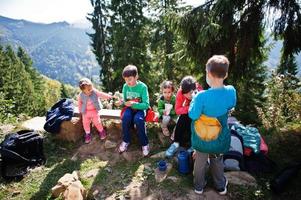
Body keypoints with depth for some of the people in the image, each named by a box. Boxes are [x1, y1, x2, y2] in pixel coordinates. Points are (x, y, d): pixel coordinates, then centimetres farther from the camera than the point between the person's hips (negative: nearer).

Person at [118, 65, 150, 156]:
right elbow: (124, 100, 6)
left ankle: (144, 144, -12)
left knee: (138, 119, -34)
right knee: (125, 117, -30)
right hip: (129, 108, 3)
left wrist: (134, 104, -32)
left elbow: (146, 105, -19)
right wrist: (122, 102, -18)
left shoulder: (143, 87, -16)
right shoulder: (125, 86, -4)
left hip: (140, 108, -3)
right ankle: (126, 140, -6)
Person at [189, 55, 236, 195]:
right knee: (217, 161, 28)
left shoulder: (202, 96, -31)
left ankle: (199, 186, 43)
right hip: (220, 137, 3)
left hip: (202, 138, -3)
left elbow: (193, 115, -19)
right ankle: (221, 186, 48)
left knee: (200, 161, 22)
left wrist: (194, 100, -7)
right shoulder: (231, 91, -18)